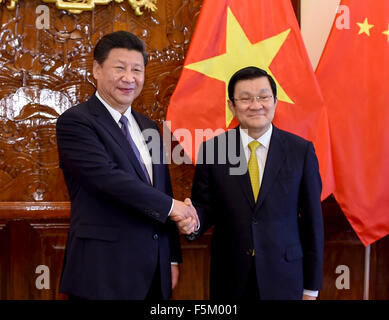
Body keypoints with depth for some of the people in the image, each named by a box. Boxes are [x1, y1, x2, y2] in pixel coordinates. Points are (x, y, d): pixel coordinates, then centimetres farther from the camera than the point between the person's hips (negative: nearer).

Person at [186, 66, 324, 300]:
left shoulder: (301, 150, -4)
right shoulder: (211, 149, -3)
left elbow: (312, 219, -2)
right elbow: (205, 206, 3)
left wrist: (311, 288, 0)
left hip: (283, 280, 0)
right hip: (230, 279, 1)